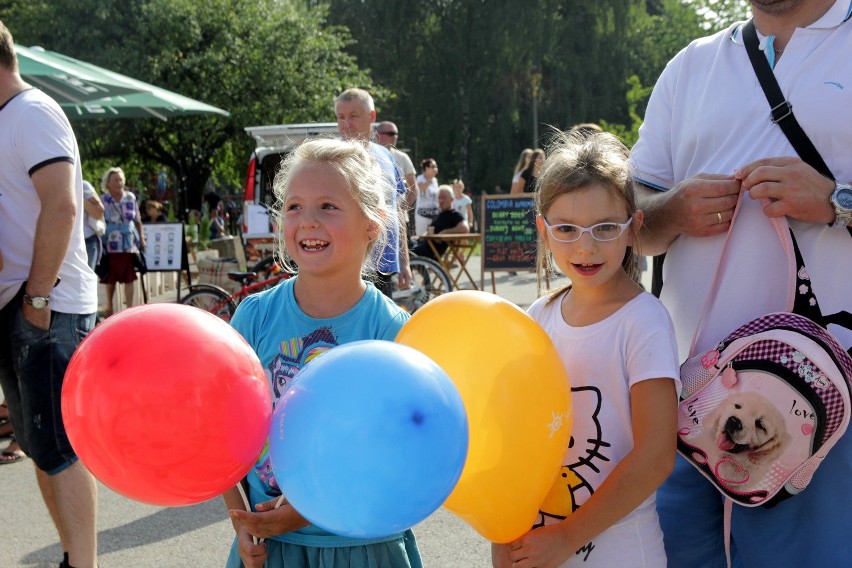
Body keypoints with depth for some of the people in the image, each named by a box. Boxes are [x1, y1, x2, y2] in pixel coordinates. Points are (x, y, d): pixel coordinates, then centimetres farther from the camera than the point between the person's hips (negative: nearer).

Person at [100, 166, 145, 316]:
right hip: (111, 245, -1)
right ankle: (109, 306, 23)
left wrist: (142, 238, 11)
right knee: (111, 278, 9)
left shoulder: (131, 198, 4)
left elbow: (137, 220, 12)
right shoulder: (103, 200, -3)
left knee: (129, 278, -1)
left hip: (129, 244, 1)